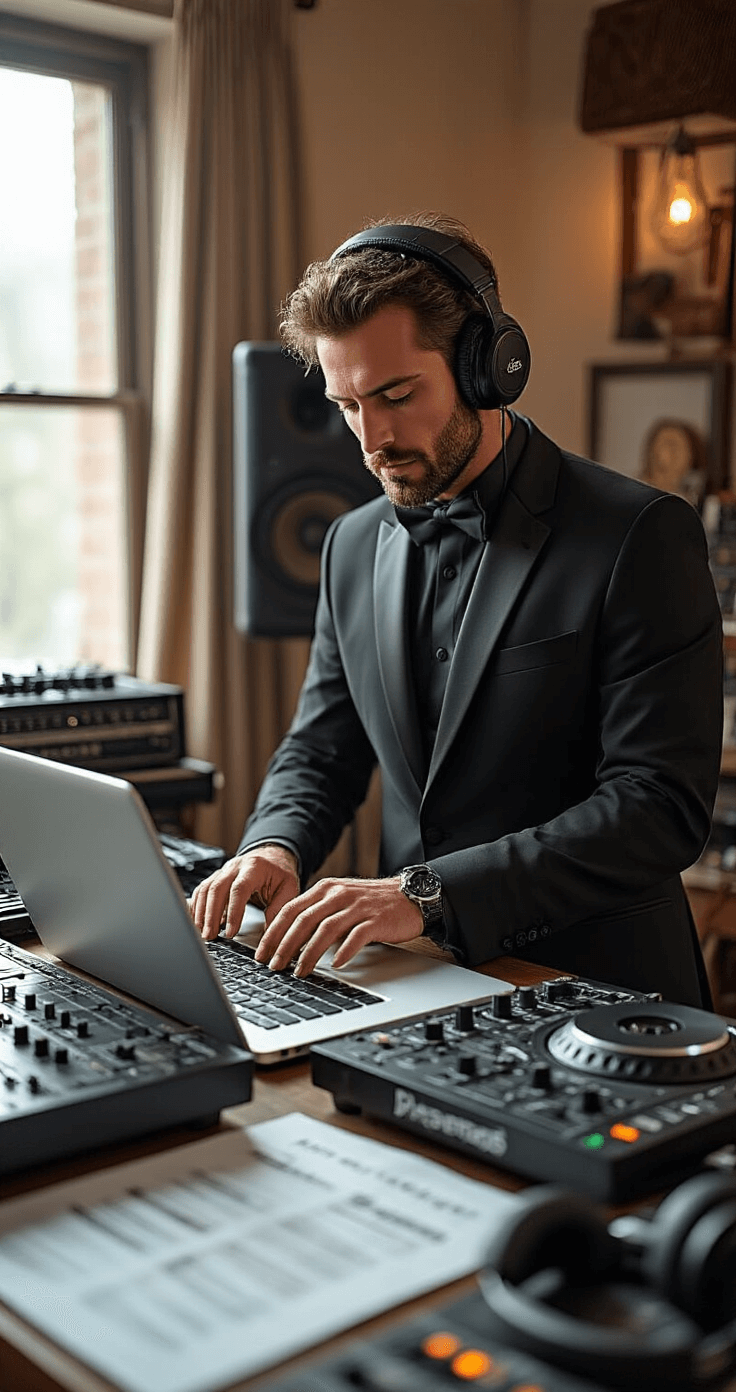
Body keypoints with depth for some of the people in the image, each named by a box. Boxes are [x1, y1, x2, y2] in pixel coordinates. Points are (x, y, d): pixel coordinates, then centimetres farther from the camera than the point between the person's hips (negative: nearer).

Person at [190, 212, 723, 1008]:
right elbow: (318, 753, 16)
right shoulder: (353, 546, 10)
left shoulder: (640, 536, -10)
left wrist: (426, 892, -25)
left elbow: (659, 805, -16)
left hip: (593, 990, -5)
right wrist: (277, 846, -7)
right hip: (417, 977, 6)